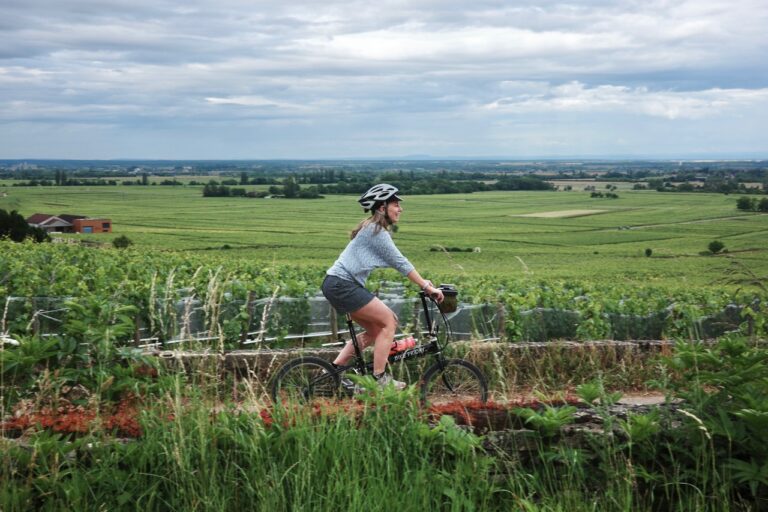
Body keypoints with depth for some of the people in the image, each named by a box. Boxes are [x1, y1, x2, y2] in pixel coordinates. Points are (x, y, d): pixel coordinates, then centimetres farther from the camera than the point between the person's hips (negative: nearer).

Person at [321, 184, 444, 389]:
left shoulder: (374, 229, 17)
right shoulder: (376, 230, -13)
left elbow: (397, 262, 19)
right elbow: (400, 263, -15)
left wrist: (424, 282, 15)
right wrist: (426, 286, -12)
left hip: (336, 285, 10)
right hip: (342, 285, -10)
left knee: (375, 330, 14)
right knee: (388, 322, -6)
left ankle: (333, 370, 14)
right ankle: (380, 379, -4)